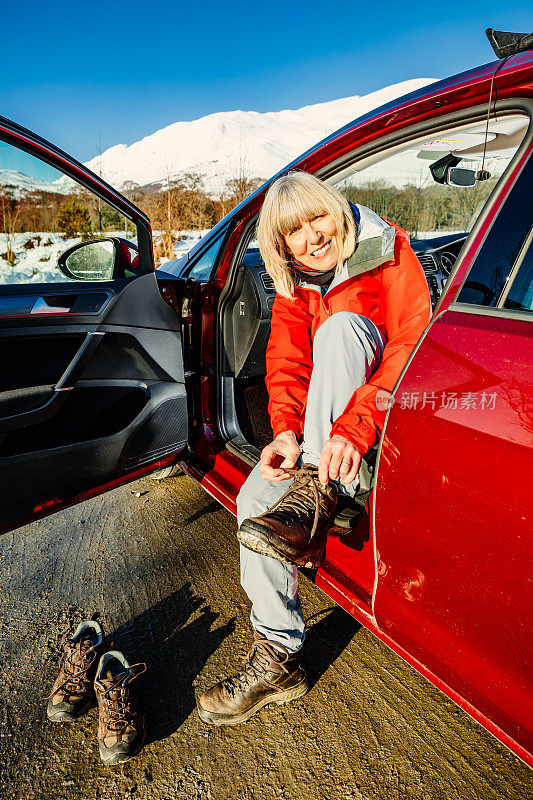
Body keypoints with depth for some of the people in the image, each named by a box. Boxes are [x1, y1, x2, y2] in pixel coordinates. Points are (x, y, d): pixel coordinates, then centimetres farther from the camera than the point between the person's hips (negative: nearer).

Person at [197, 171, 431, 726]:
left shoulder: (388, 253, -9)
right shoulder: (293, 286, 6)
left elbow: (412, 348, -23)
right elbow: (286, 364, -5)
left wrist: (354, 427, -38)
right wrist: (285, 429, -25)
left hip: (390, 414, -4)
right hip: (318, 423, 5)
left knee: (340, 324, -29)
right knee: (254, 498, -17)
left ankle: (314, 498, -31)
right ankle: (278, 658, -4)